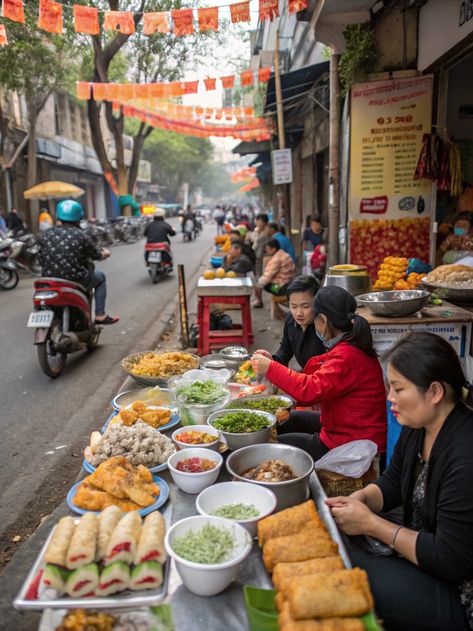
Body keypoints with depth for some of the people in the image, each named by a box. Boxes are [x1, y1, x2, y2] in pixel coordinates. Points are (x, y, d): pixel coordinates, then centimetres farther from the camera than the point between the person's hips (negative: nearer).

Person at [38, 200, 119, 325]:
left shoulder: (44, 236, 2)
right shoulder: (81, 236, -7)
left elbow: (41, 260, 5)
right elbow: (96, 256, 4)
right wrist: (105, 253, 27)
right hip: (76, 281, -4)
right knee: (100, 277, 22)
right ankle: (100, 315, 15)